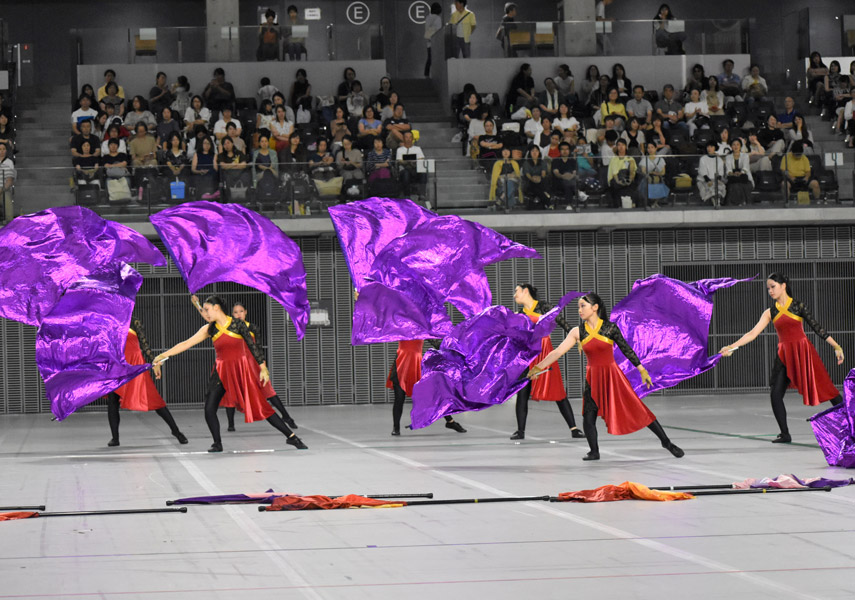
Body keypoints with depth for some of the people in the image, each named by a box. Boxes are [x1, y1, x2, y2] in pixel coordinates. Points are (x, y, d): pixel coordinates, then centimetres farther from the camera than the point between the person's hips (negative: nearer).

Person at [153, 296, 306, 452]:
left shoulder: (237, 324, -7)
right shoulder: (209, 329, 4)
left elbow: (253, 346, -6)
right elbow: (186, 343, 5)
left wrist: (263, 368, -11)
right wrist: (163, 355, 2)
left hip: (242, 370, -4)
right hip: (222, 372, 4)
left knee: (261, 406, -7)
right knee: (209, 410, -8)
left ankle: (291, 436, -2)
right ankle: (217, 444, 9)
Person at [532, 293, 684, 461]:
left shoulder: (610, 328, -8)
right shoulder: (578, 332, -1)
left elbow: (626, 350, -2)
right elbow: (558, 352, -2)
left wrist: (643, 371, -1)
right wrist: (538, 367, -7)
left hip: (612, 375, -3)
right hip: (593, 377, 3)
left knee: (637, 409, -3)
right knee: (588, 417, -6)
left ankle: (666, 442, 6)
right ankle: (594, 452, 12)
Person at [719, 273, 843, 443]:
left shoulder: (798, 306, -2)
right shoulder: (770, 313, 8)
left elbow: (816, 327, -2)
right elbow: (753, 333, 2)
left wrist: (836, 347, -4)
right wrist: (732, 346, -8)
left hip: (803, 352, -4)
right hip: (784, 356, 4)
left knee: (825, 388, -4)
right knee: (775, 395, -6)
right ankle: (785, 434, 4)